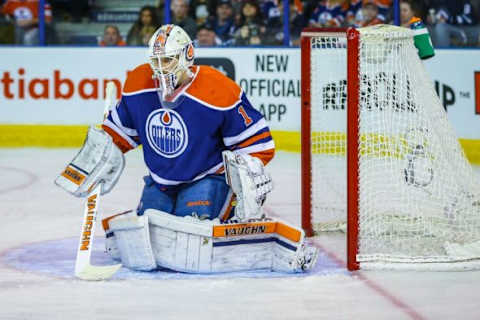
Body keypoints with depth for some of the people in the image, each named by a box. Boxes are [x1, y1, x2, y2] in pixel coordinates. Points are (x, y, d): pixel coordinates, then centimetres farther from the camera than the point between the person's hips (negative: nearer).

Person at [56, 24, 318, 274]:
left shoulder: (220, 91, -21)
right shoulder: (137, 85, -6)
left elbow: (256, 143, -15)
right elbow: (120, 131, 13)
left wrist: (249, 189, -22)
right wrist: (94, 161, 6)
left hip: (207, 178, -5)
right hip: (159, 183, 5)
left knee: (190, 240, -29)